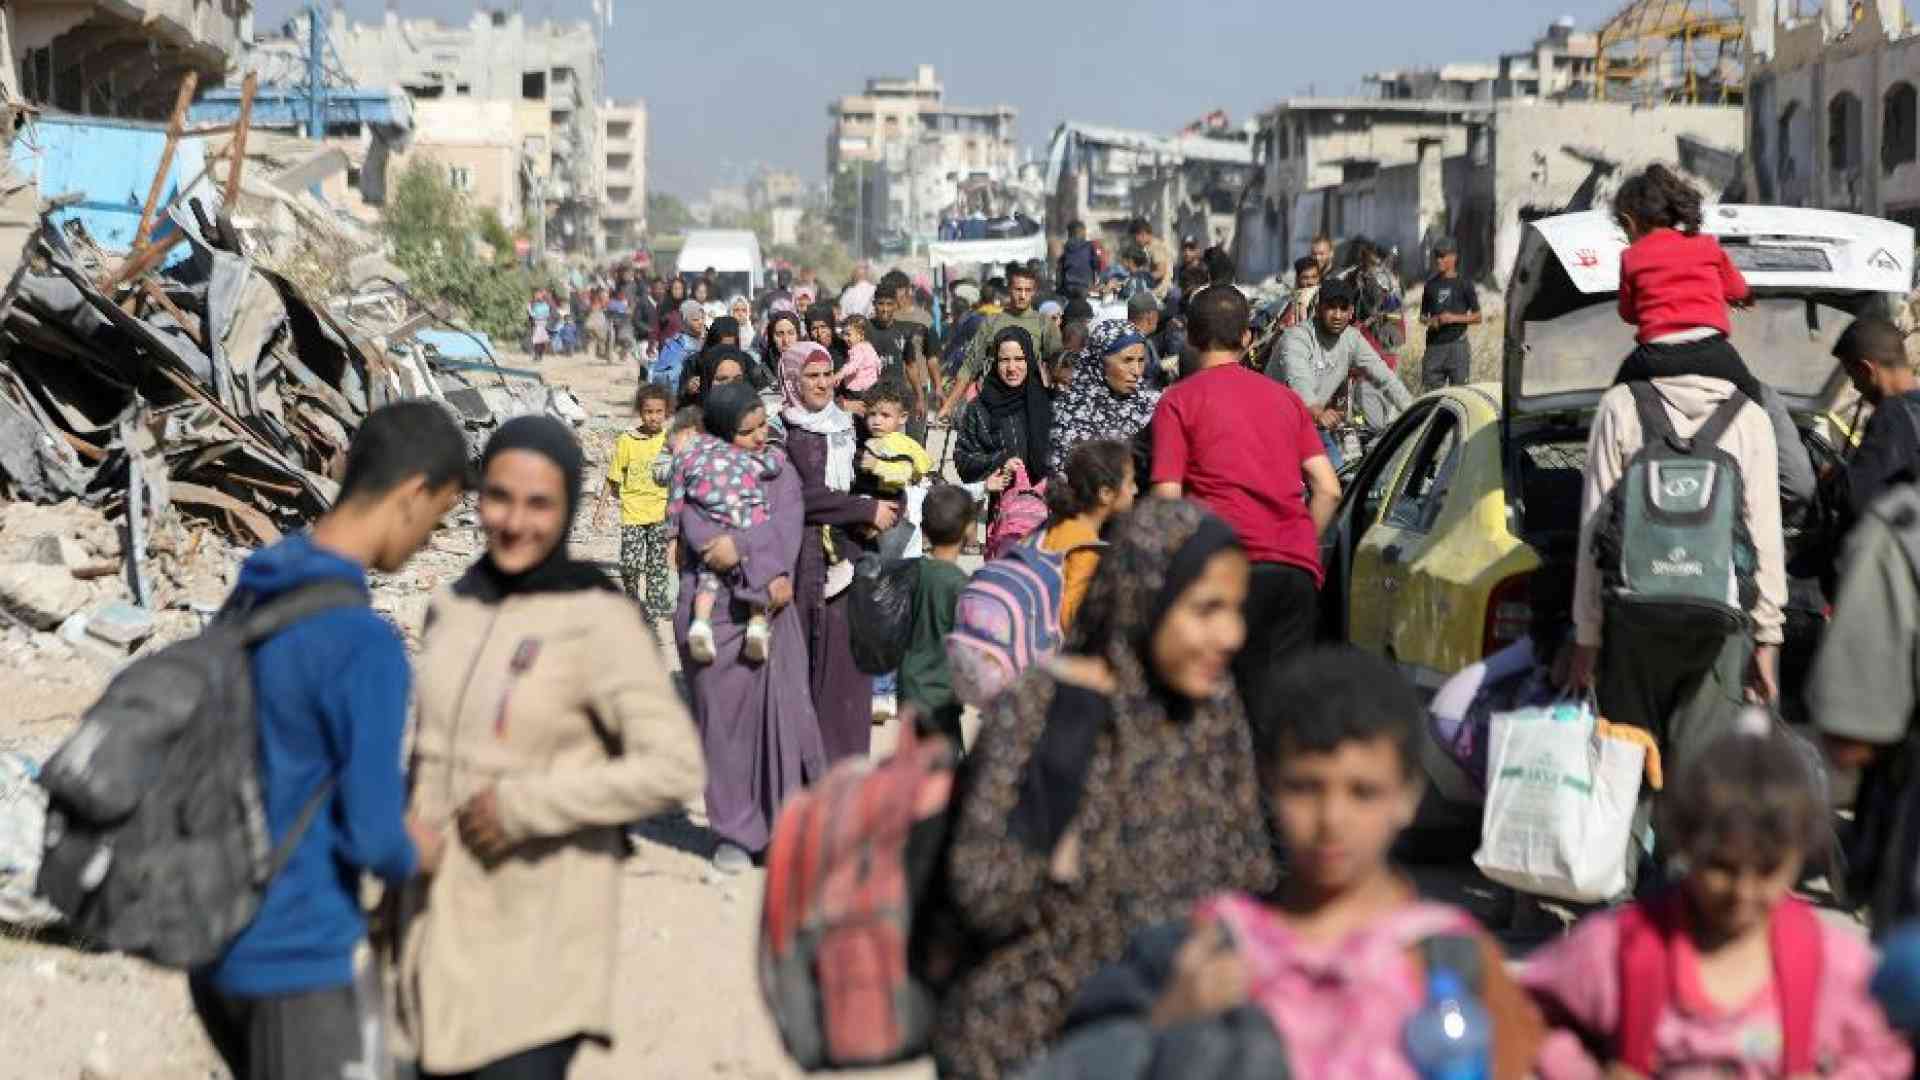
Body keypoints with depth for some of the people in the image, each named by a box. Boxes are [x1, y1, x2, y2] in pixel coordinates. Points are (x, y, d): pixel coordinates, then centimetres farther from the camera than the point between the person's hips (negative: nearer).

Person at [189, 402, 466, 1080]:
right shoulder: (366, 645, -23)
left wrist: (391, 823, 13)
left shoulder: (252, 597, 4)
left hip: (216, 948, 8)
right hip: (299, 965, -8)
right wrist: (415, 854, 0)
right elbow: (372, 836, -22)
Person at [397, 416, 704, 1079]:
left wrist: (523, 805, -19)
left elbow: (675, 768, -19)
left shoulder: (598, 621, -12)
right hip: (445, 923, 7)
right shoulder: (454, 609, 7)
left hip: (540, 939, -7)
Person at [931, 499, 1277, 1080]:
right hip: (1042, 1029, -5)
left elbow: (1249, 879, 13)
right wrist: (1068, 738, -22)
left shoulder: (1214, 708, 3)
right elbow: (985, 902, -19)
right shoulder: (1037, 707, -12)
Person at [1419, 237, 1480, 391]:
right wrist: (1430, 321, -2)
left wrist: (1454, 318, -11)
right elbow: (1422, 316, 21)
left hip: (1457, 343, -4)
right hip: (1434, 345, 4)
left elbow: (1477, 317, 3)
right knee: (1432, 390, 2)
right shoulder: (1431, 284, 13)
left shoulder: (1464, 284, 2)